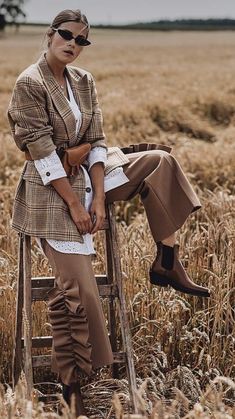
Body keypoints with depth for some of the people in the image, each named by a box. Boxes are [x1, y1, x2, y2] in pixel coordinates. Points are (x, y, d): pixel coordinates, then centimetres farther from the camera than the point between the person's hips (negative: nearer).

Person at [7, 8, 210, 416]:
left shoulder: (83, 81, 5)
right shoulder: (29, 83, -16)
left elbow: (95, 141, 2)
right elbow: (42, 152, -19)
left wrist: (99, 197, -9)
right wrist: (74, 203, -19)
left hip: (88, 175, 8)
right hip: (52, 188, -7)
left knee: (160, 162, 2)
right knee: (76, 288, -11)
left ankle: (166, 263, 5)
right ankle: (69, 383, 3)